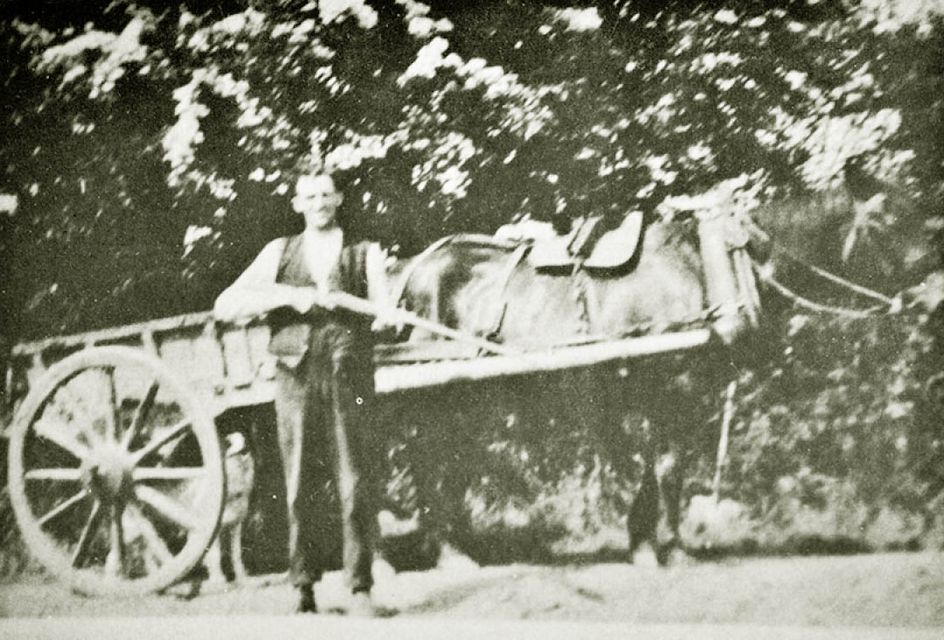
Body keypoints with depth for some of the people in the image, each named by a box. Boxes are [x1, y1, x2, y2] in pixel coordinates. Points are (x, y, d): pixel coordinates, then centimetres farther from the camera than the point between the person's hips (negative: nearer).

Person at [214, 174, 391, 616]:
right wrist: (290, 295, -9)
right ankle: (305, 591, 8)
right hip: (298, 377, 1)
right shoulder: (280, 253, 14)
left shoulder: (365, 254, 14)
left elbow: (382, 310, 1)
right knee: (302, 486, 1)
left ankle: (360, 588, 0)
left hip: (350, 379, -1)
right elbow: (226, 306, 4)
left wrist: (386, 314, -24)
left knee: (355, 483, -5)